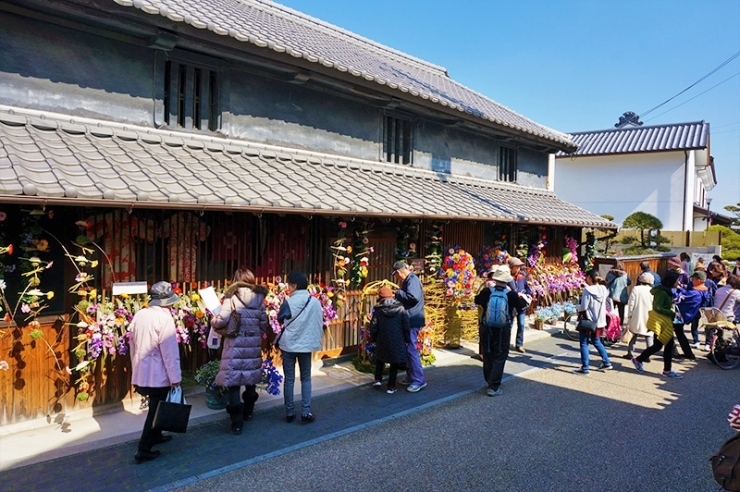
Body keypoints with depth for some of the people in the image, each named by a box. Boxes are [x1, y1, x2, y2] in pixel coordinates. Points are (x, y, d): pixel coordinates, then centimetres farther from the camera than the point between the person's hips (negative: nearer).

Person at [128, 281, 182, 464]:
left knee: (155, 406, 24)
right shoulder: (163, 317, -18)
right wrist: (175, 377, -15)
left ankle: (155, 436, 39)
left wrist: (135, 368, 25)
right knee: (156, 410, 4)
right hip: (158, 374, -8)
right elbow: (169, 350, -20)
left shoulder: (139, 315, 5)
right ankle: (143, 450, 6)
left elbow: (132, 344, 13)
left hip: (142, 372, 8)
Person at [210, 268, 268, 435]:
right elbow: (264, 324, 5)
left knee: (234, 381, 1)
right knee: (251, 378, 19)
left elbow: (221, 321, -14)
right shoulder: (259, 298, 4)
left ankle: (237, 423, 1)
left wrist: (214, 322, 8)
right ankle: (248, 412, 36)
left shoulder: (232, 297, -7)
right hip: (254, 344, 4)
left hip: (236, 344, -4)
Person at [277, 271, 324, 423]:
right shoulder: (315, 301, -5)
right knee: (306, 378, 11)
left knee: (289, 379, 9)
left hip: (288, 344, -1)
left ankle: (289, 412, 14)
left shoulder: (288, 301, -11)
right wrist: (317, 341, 11)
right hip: (306, 344, 1)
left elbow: (279, 320, 1)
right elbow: (320, 323, 1)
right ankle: (306, 412, 7)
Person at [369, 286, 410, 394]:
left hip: (382, 341, 0)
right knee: (394, 363, 13)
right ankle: (391, 386, 15)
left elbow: (373, 327, -5)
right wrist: (407, 340, 7)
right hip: (397, 341, 0)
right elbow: (406, 326, -4)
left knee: (380, 359, 27)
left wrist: (374, 339, 12)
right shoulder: (400, 308, -5)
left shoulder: (378, 309, -6)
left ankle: (378, 379, 23)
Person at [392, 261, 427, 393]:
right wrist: (399, 295, 4)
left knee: (411, 349, -9)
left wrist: (398, 293, -18)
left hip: (412, 320, -11)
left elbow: (414, 297, -29)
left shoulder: (412, 280, -15)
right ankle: (411, 377, 23)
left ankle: (419, 380, -3)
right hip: (408, 320, 11)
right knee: (407, 349, 15)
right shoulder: (407, 281, 16)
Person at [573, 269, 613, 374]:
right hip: (599, 320, 7)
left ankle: (585, 368, 5)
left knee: (584, 344, 4)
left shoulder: (587, 290, -19)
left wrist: (577, 307, 2)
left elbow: (583, 307, -18)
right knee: (597, 342, 24)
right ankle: (606, 363, 29)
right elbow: (607, 302, 10)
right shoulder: (604, 289, 0)